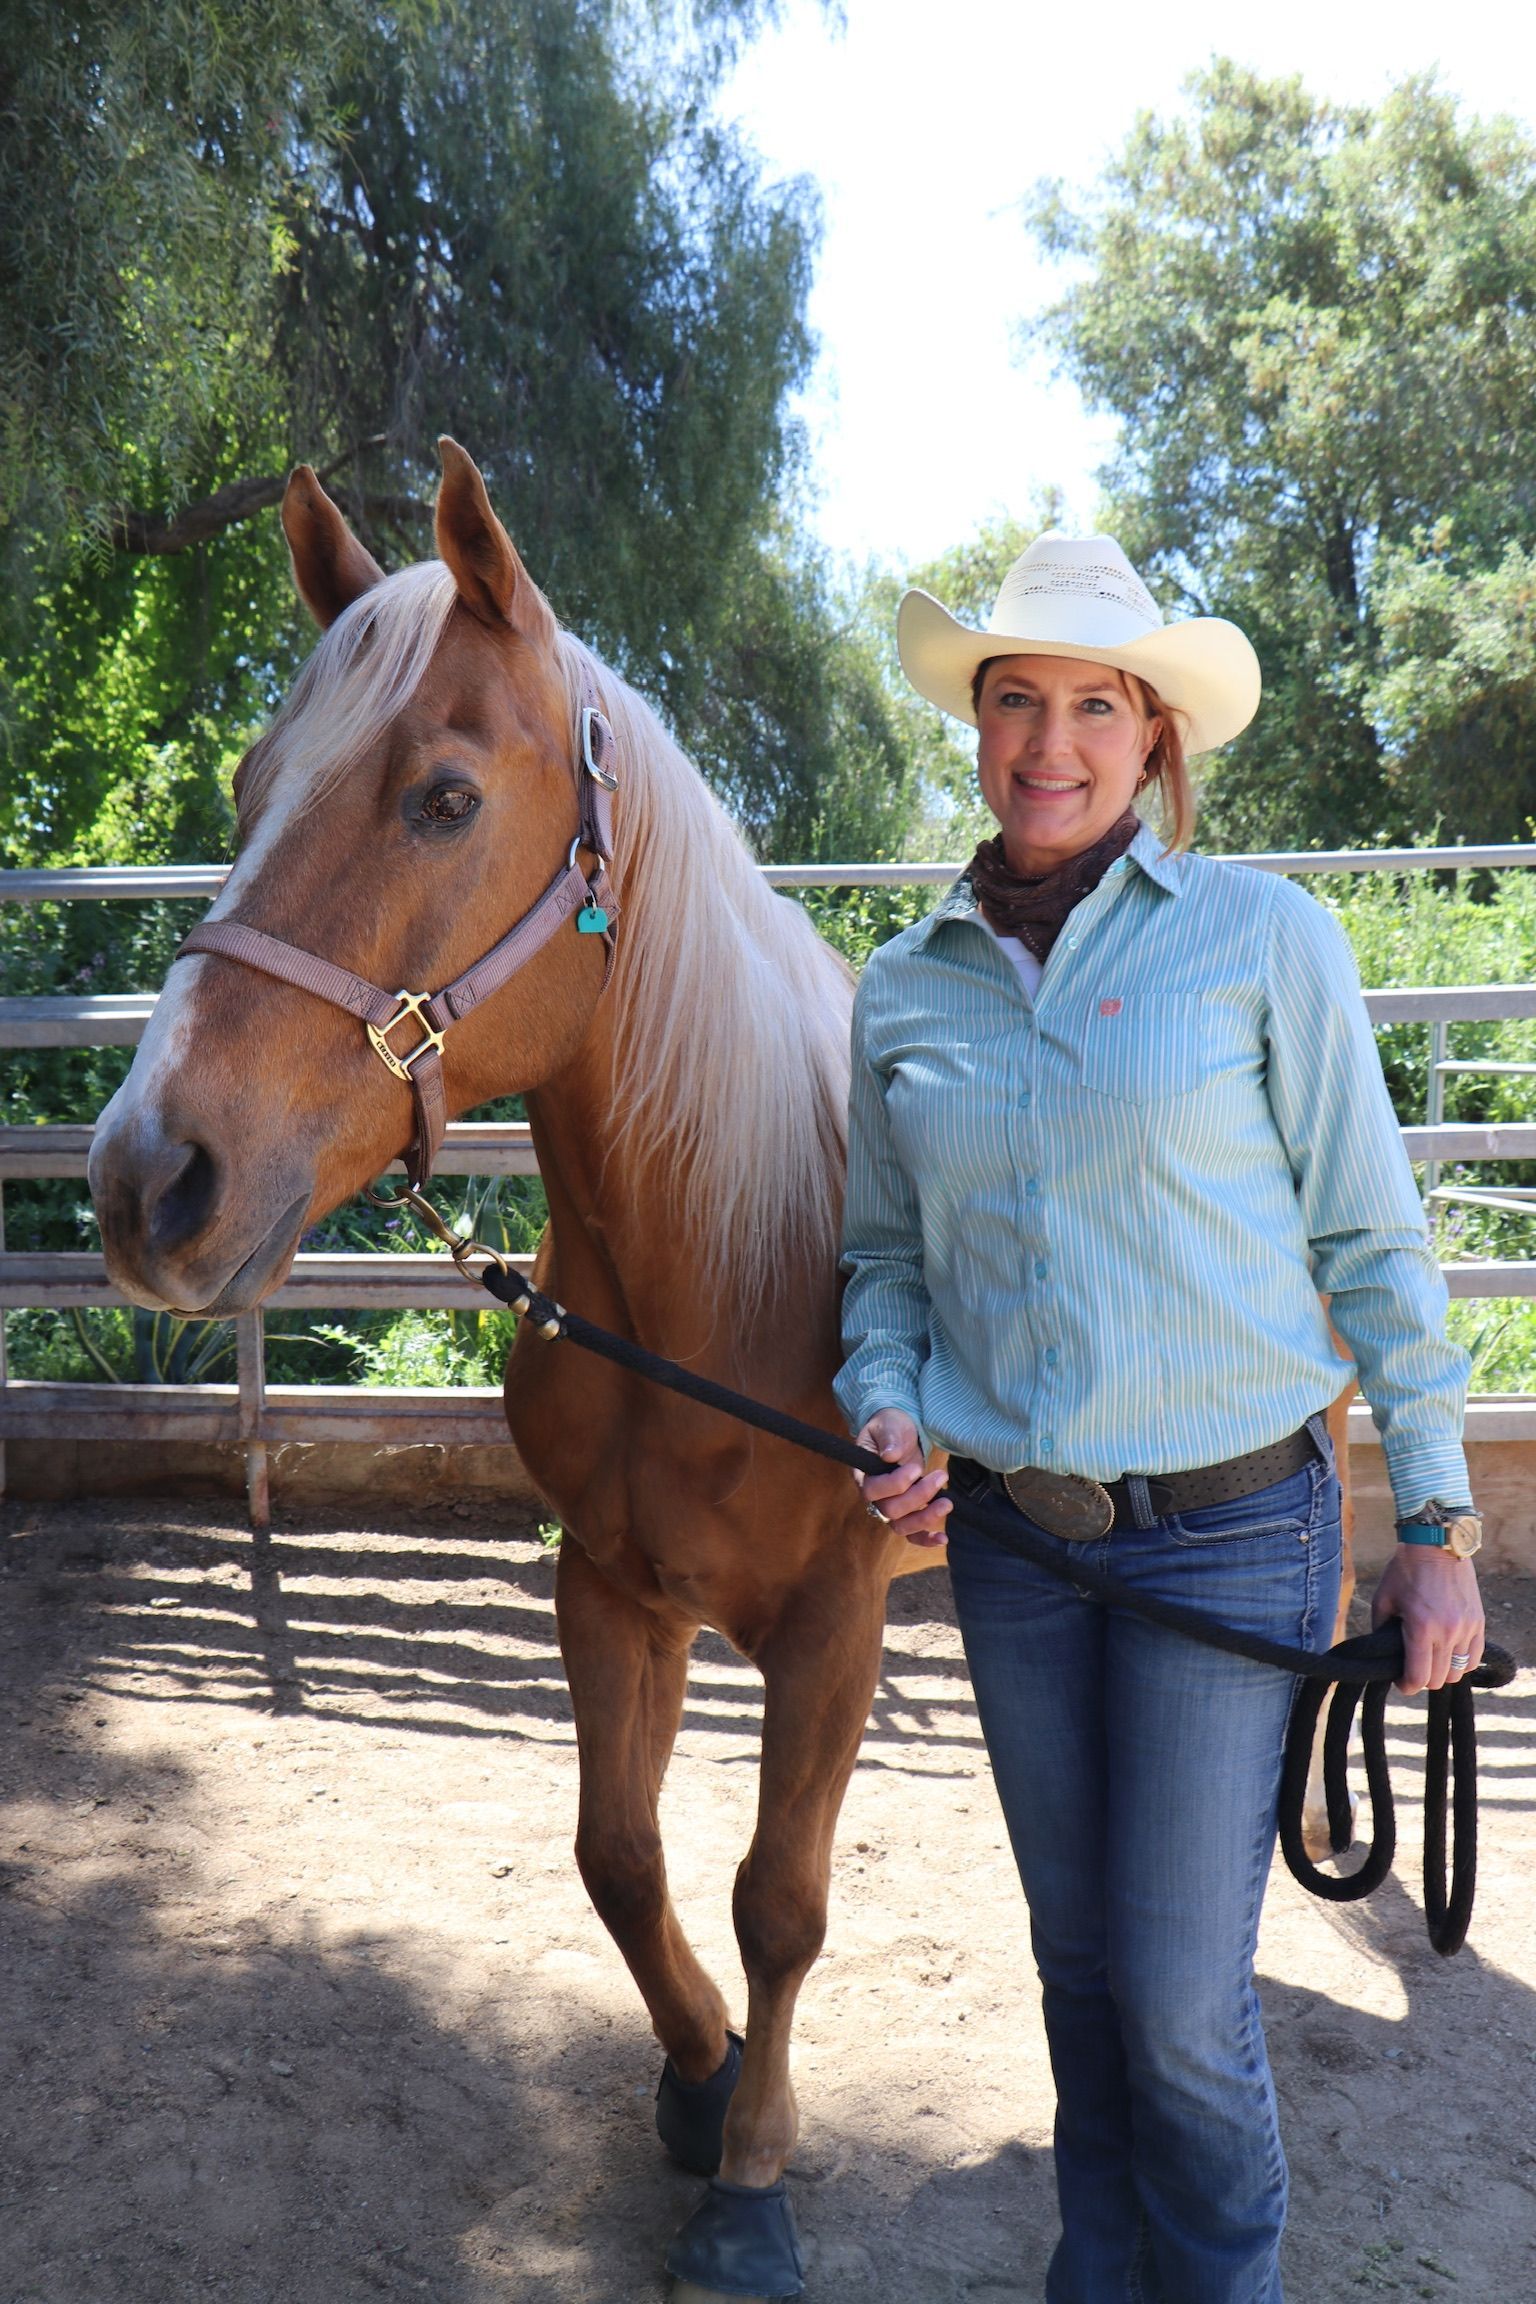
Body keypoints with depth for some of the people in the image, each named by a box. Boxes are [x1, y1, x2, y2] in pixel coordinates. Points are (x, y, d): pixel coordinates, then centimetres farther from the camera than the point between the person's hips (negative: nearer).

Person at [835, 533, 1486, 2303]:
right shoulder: (906, 985, 2)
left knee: (1182, 2003, 3)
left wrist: (1437, 1523, -4)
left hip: (1230, 1526, -3)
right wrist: (888, 1414, -7)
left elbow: (1370, 1241, -4)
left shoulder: (1264, 935, -7)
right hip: (1006, 1535, 4)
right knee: (1077, 1961, 18)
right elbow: (884, 1250, 11)